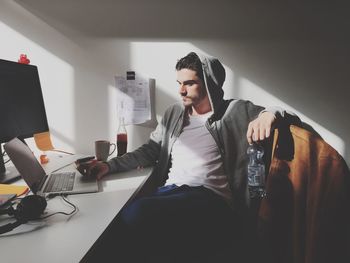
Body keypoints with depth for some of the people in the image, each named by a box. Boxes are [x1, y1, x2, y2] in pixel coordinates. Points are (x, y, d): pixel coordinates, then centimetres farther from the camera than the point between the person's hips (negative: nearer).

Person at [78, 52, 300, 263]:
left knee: (135, 213, -30)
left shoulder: (236, 111, 8)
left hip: (211, 197, -4)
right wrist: (109, 165, 11)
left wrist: (270, 114, -18)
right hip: (170, 191, 5)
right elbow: (150, 151, 23)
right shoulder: (174, 113, 22)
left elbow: (290, 117, 7)